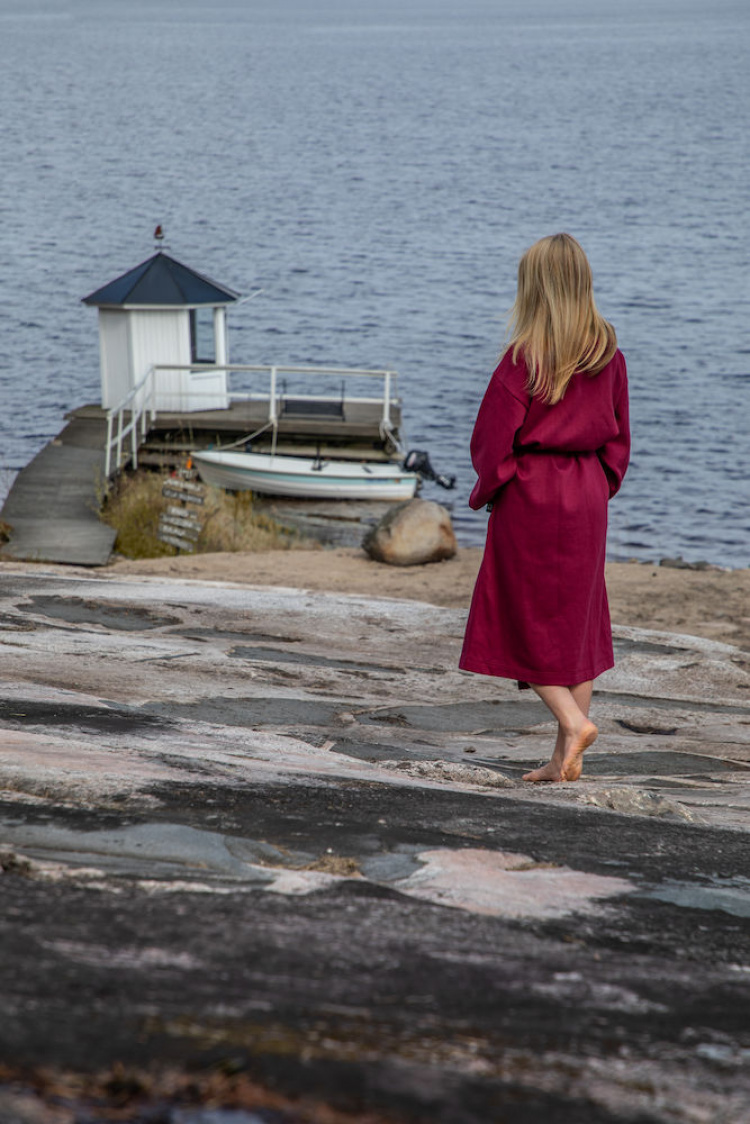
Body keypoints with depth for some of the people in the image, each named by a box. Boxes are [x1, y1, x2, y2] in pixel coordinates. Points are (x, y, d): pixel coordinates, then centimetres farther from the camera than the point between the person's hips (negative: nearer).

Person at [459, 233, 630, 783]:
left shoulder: (525, 357, -13)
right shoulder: (609, 354, 3)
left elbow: (493, 436, -10)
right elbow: (618, 433, 10)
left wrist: (488, 489, 6)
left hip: (530, 494, -5)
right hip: (588, 495, 5)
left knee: (525, 619, 6)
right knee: (577, 620, 10)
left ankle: (573, 721, -11)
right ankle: (567, 758, 11)